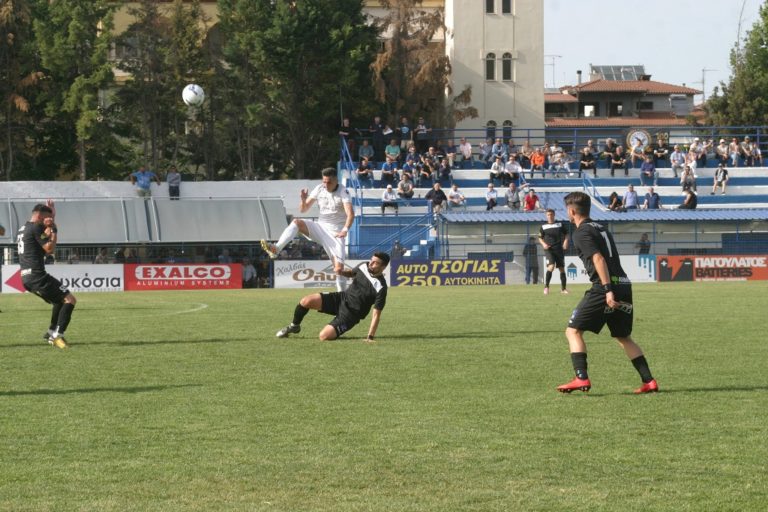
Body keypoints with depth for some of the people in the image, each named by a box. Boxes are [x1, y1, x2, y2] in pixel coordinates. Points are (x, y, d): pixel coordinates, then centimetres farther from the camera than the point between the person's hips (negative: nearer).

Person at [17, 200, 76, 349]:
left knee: (59, 300, 26)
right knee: (69, 299, -10)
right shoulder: (36, 228, -9)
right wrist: (54, 230, -3)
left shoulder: (23, 229, 20)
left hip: (26, 278, 10)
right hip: (37, 275, -10)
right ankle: (57, 335, -20)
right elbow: (50, 249, -13)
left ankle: (52, 332, 22)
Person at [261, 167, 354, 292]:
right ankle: (276, 249, -35)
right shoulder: (320, 189, 2)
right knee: (296, 222, -21)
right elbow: (303, 209, 7)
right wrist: (303, 200, -15)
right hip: (320, 227, 4)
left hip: (335, 233, -4)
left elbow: (350, 214, -26)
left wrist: (345, 229, -43)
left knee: (339, 268, -14)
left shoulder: (343, 192, -13)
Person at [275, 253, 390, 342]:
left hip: (351, 314, -6)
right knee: (306, 301, -15)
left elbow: (376, 314, -21)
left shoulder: (380, 288, -23)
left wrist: (371, 337, -26)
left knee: (324, 336, -23)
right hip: (342, 298, 6)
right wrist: (341, 271, -2)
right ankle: (294, 326, 12)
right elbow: (352, 273, 21)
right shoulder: (364, 267, -4)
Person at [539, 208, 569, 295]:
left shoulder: (560, 225, 6)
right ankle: (546, 287, -16)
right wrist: (543, 244, -6)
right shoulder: (543, 227, 5)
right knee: (551, 267, -22)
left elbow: (566, 234, 15)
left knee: (562, 268, 6)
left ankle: (563, 288, 17)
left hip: (559, 249, 2)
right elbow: (540, 238, 13)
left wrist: (566, 241, -3)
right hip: (549, 250, -2)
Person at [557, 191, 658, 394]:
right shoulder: (601, 229, 22)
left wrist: (608, 290, -23)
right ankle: (649, 381, 11)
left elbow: (599, 259, -17)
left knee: (573, 331, 0)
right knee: (624, 337, 19)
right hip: (624, 285, 8)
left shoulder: (582, 233, -4)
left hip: (604, 287, -8)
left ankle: (581, 378, -13)